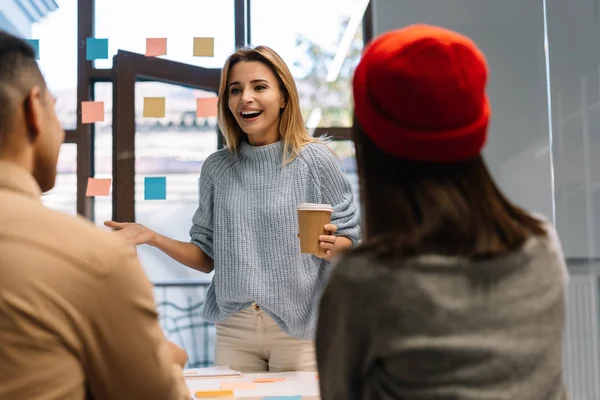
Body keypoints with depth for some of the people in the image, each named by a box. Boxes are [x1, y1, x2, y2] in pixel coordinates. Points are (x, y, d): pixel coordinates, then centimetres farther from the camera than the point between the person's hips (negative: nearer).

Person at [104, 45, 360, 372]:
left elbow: (353, 245, -2)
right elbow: (207, 256, 10)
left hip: (299, 330, -3)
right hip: (233, 332, 3)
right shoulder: (216, 168, 4)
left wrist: (333, 246, -24)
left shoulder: (314, 159, -6)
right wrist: (153, 238, -3)